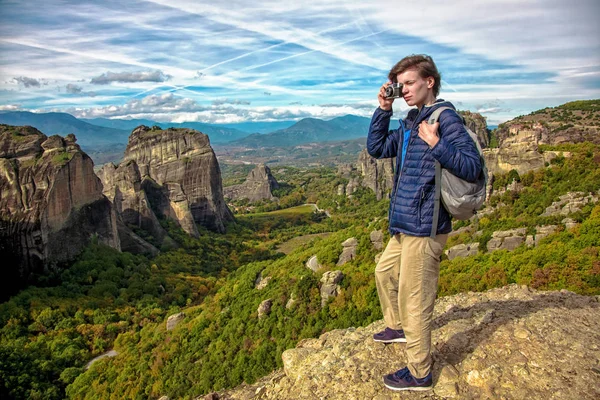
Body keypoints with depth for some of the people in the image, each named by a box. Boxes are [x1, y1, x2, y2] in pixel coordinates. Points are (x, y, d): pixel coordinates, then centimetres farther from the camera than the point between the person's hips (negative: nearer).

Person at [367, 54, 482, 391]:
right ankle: (397, 327, 50)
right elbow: (377, 148, 14)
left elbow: (473, 167, -18)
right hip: (404, 225, 10)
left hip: (423, 228, -9)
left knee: (414, 301, 1)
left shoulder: (445, 117, -13)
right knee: (385, 272, 27)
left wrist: (436, 144, -28)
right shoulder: (410, 122, 12)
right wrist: (384, 110, 7)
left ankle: (420, 374, 21)